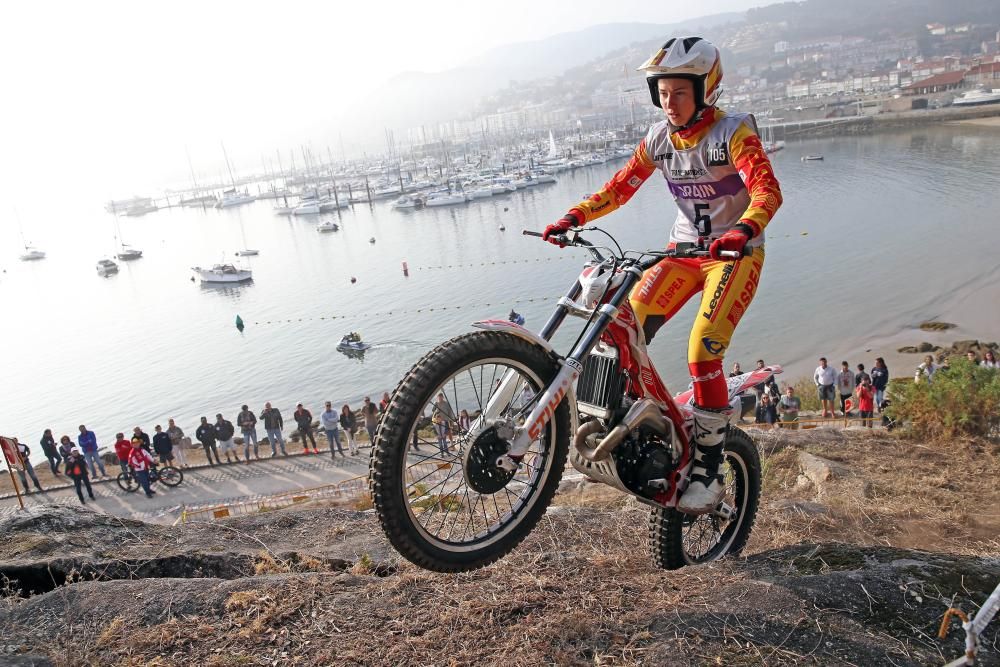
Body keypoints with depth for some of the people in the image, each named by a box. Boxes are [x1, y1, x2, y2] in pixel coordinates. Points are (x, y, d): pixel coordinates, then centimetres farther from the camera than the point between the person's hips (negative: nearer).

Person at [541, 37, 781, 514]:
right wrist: (573, 217, -12)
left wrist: (744, 229, -48)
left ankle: (708, 472, -6)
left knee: (702, 354, -20)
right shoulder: (659, 137, 2)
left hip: (735, 254, -5)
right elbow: (620, 187, 3)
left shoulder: (733, 132, -14)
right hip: (685, 247, 5)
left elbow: (767, 190, -27)